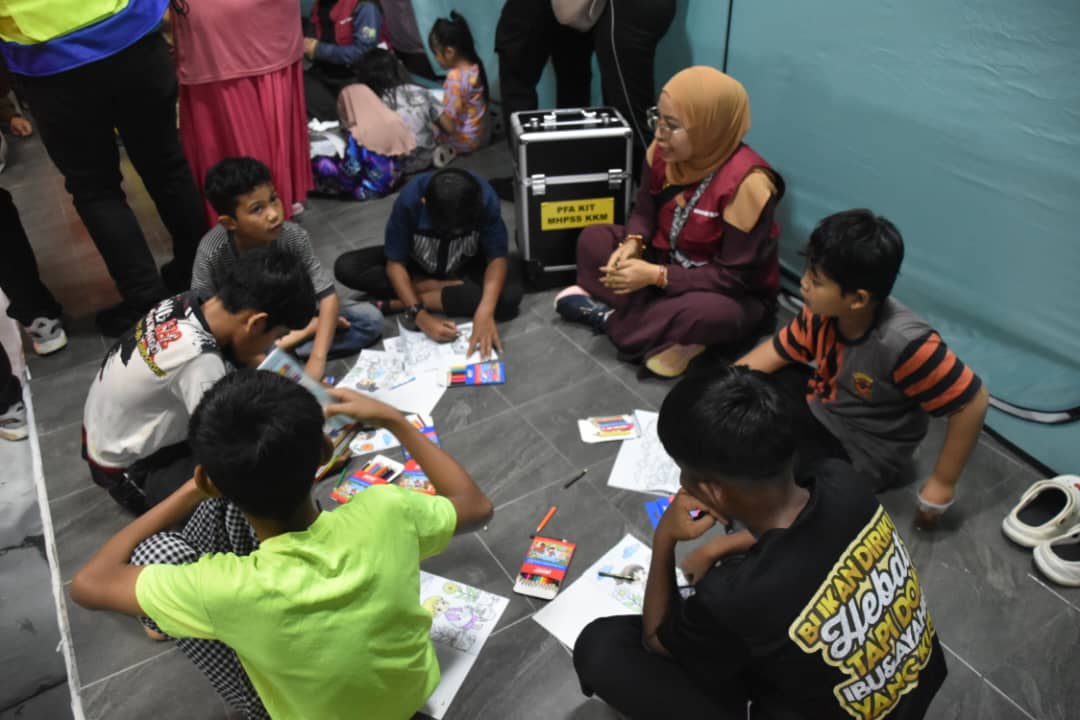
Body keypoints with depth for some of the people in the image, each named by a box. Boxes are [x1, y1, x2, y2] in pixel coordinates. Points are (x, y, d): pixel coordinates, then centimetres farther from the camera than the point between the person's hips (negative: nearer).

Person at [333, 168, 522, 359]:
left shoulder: (486, 199, -31)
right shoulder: (409, 200, -32)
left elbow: (498, 257, -29)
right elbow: (395, 263, -26)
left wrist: (485, 312, -46)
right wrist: (419, 315, -39)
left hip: (466, 267, 0)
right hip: (419, 265, 1)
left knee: (509, 296, -33)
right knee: (346, 267, -22)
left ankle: (400, 303, -22)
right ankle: (449, 288, -16)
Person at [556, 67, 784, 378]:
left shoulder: (746, 182, -30)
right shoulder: (663, 152, -12)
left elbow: (735, 276, -26)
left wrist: (656, 276, -30)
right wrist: (632, 244, -19)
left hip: (735, 295, -6)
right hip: (670, 262, 7)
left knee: (704, 312, -41)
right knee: (593, 239, -5)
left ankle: (607, 315, -14)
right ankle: (668, 336, -15)